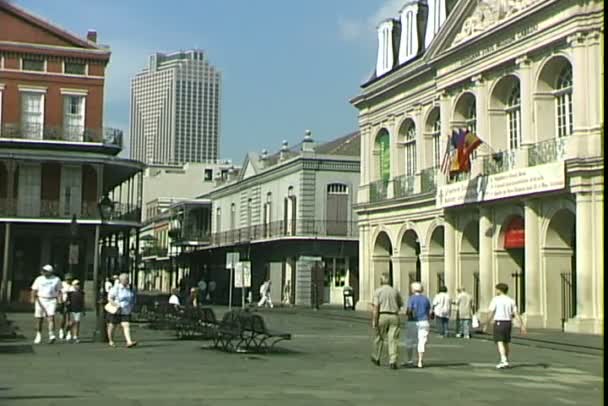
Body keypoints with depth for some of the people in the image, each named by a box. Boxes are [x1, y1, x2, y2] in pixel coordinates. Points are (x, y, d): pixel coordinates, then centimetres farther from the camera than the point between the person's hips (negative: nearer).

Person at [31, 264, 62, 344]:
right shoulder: (39, 279, 7)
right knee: (39, 319, 6)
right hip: (40, 300, 2)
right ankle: (39, 336, 21)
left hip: (51, 301, -2)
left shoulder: (56, 280, 5)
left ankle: (51, 335, -23)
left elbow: (59, 291, 8)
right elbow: (34, 290, 2)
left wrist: (60, 300, -5)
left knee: (51, 317, -17)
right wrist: (33, 298, -15)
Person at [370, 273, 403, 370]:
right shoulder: (395, 291, 7)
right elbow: (400, 304, 19)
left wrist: (374, 321, -12)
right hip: (394, 317, 1)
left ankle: (376, 359, 31)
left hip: (381, 316, -1)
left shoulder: (378, 291, -3)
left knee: (379, 338, 15)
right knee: (393, 340, -1)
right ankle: (393, 362, -10)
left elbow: (375, 307, -11)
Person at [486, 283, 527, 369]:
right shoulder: (511, 300, 6)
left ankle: (504, 361, -20)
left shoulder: (495, 299, -6)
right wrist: (522, 325, 0)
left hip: (499, 322, -5)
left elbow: (491, 313, -9)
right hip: (508, 323, 5)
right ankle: (506, 361, 24)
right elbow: (516, 314, 1)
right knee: (506, 343, 16)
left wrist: (486, 324, -3)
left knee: (500, 342, -7)